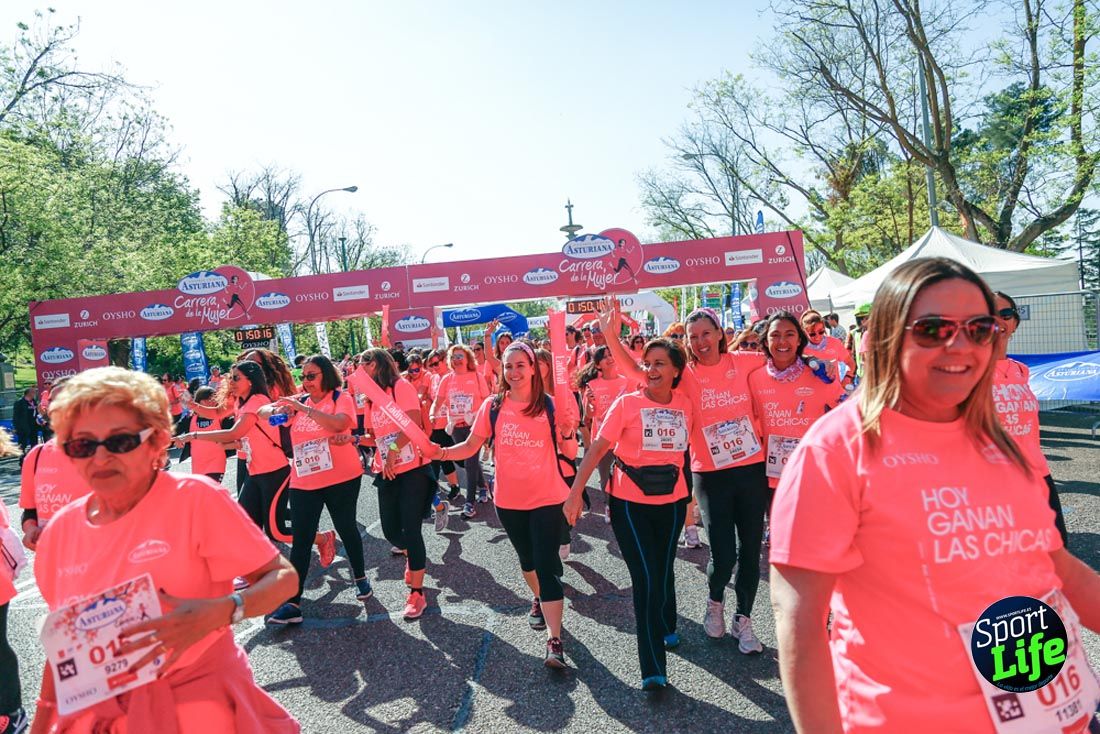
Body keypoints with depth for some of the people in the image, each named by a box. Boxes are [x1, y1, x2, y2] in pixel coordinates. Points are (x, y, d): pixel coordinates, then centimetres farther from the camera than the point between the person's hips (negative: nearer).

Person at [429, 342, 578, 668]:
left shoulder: (550, 405, -10)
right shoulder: (493, 406, -5)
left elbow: (569, 454, -5)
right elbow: (471, 446, -3)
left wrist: (567, 431, -25)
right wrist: (443, 452, -20)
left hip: (547, 499, -3)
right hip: (509, 500, 3)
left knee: (546, 565, -7)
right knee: (526, 558, 22)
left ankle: (554, 641, -2)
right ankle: (538, 598, 51)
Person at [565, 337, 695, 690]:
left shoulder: (686, 405, -1)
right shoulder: (627, 403, -11)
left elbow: (685, 450, 11)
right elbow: (597, 448, -15)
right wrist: (575, 492, -20)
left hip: (672, 501, 3)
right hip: (630, 502, -3)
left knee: (664, 571, 17)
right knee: (645, 578, -3)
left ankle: (667, 627, 47)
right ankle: (653, 668, 8)